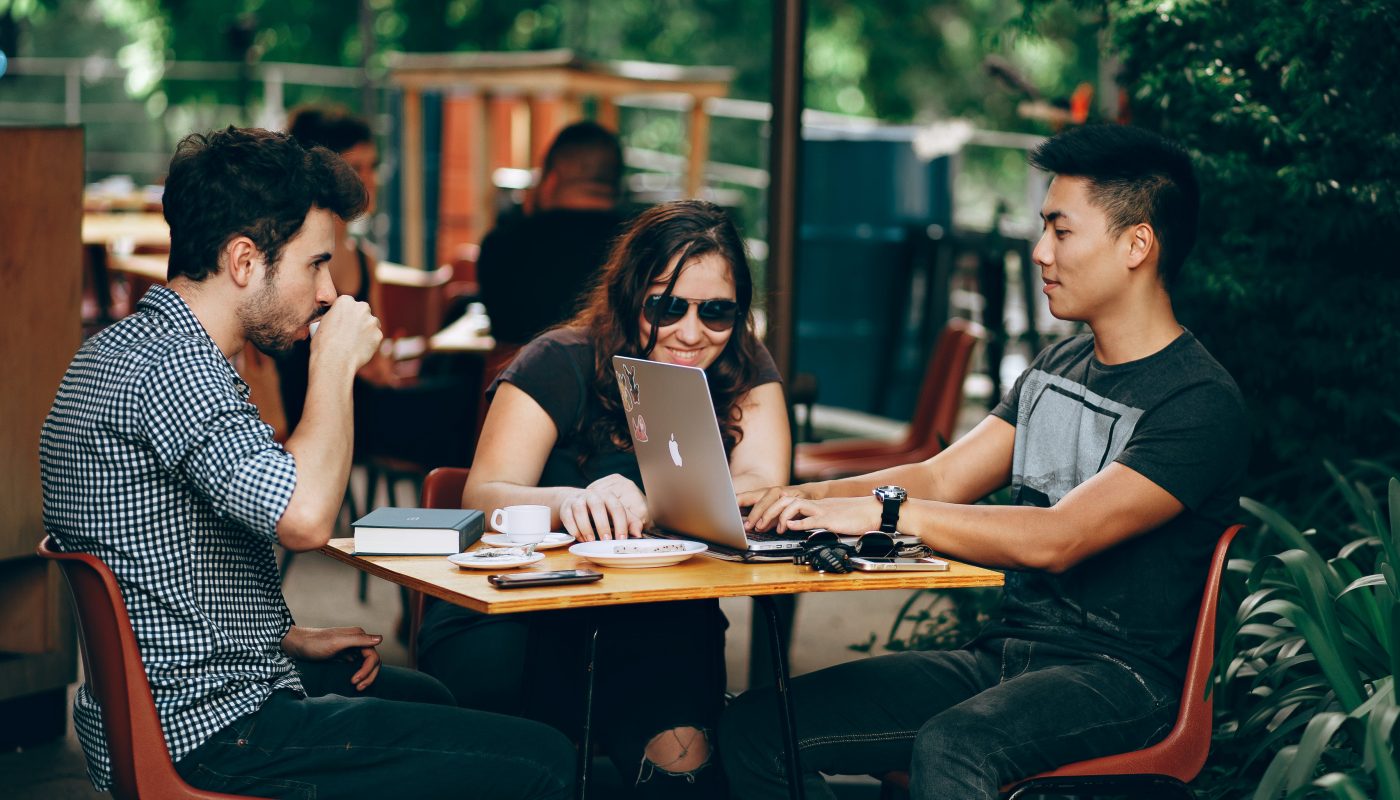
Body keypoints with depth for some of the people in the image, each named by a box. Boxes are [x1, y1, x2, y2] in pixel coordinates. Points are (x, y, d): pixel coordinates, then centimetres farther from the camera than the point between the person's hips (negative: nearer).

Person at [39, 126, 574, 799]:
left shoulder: (121, 349, 12)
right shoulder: (173, 367, -22)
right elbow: (305, 518, -35)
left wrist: (291, 639, 15)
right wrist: (335, 364, -20)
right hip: (207, 732, -11)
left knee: (427, 699, 34)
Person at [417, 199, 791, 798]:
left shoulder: (745, 373, 4)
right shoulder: (560, 365, -5)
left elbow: (761, 488, -11)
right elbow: (482, 497, -16)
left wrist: (641, 507, -30)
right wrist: (570, 502, -39)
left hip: (657, 629, 2)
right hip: (514, 620, -1)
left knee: (680, 744, -30)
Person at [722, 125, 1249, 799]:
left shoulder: (1201, 404, -12)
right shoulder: (1056, 368, 17)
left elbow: (1054, 539, -24)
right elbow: (942, 479, 12)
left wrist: (884, 510, -25)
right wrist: (808, 497, -5)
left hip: (1117, 676, -8)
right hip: (1002, 654, 8)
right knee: (754, 729, -9)